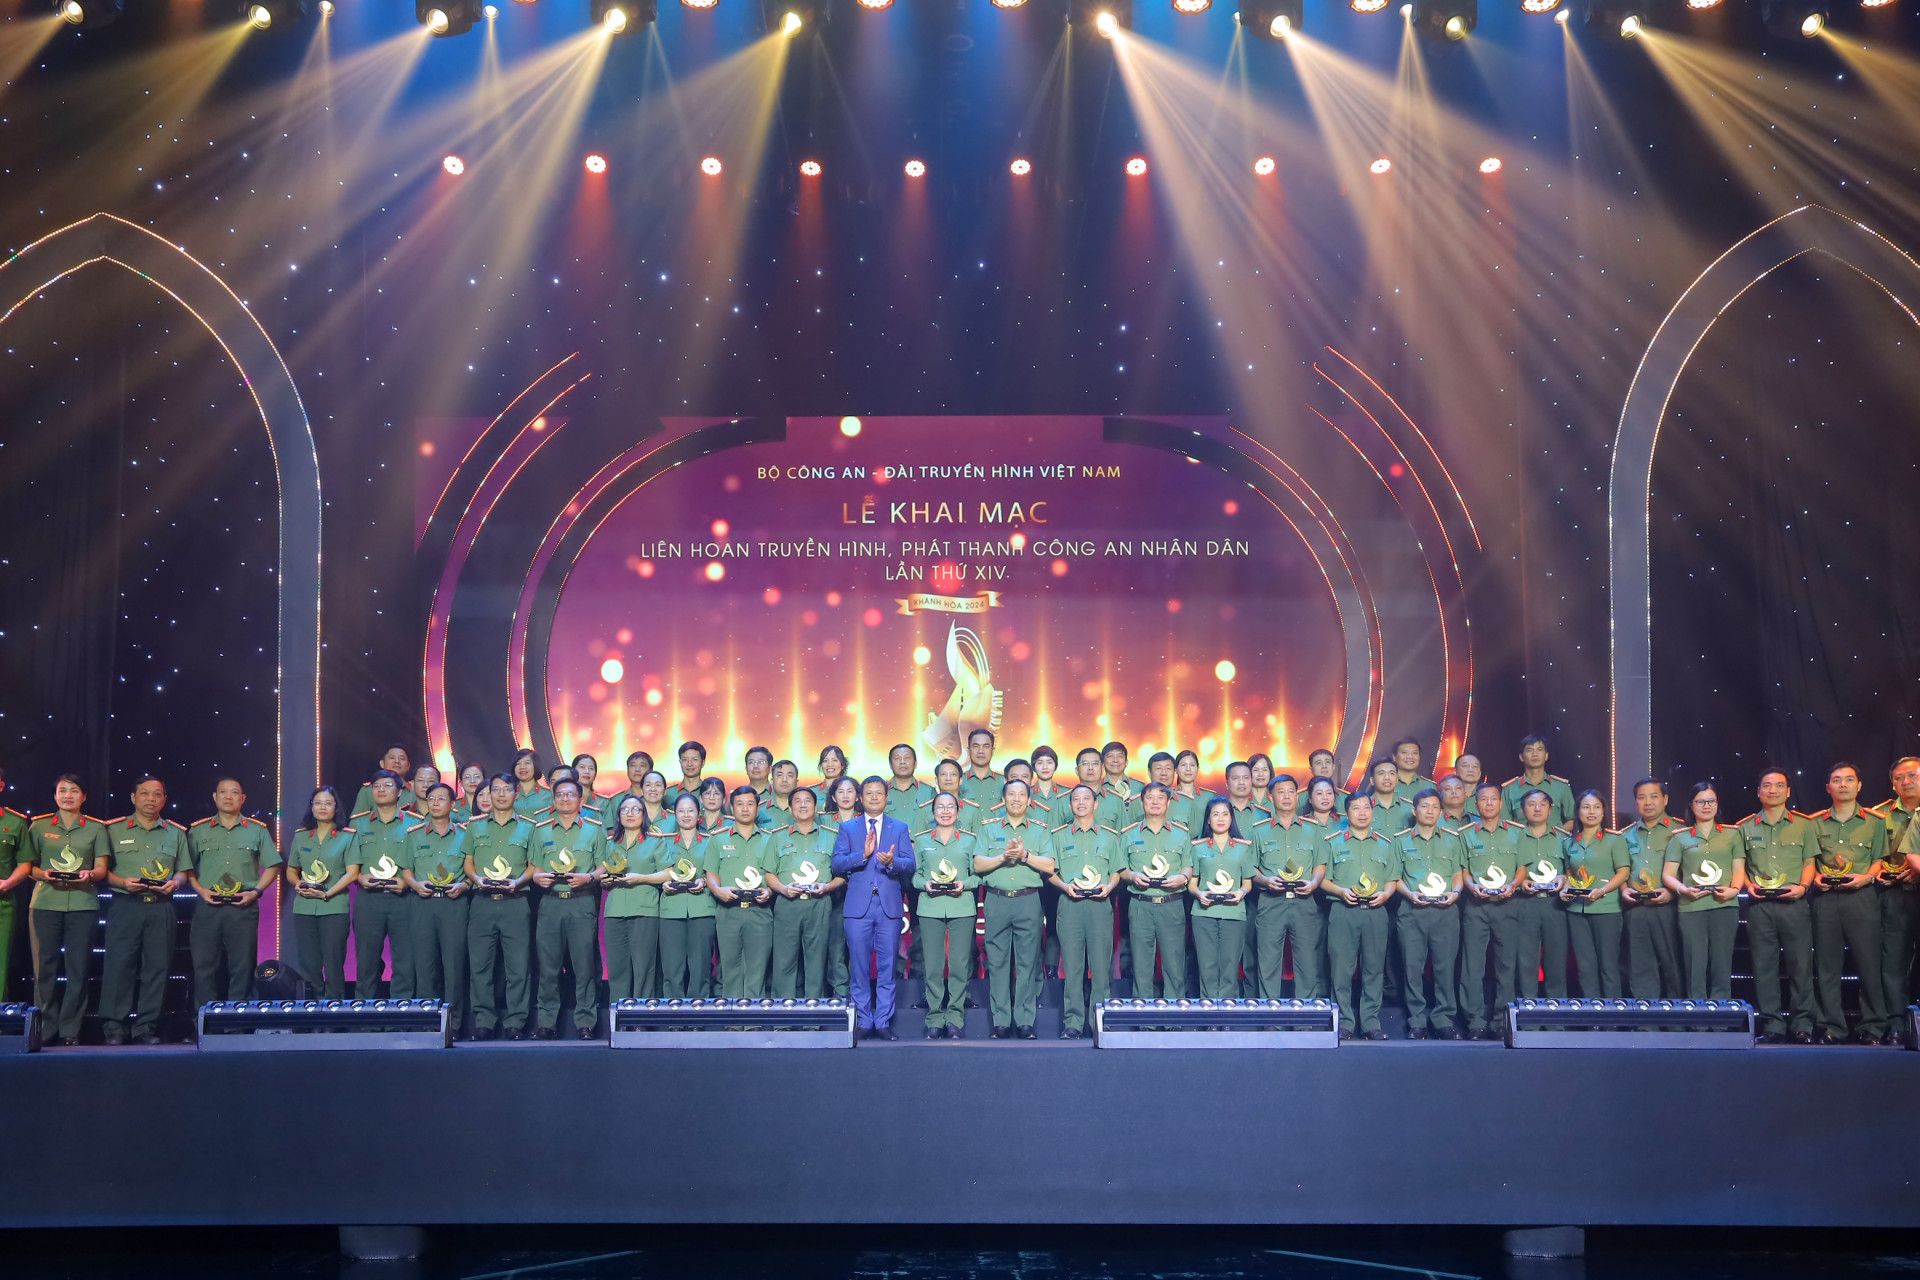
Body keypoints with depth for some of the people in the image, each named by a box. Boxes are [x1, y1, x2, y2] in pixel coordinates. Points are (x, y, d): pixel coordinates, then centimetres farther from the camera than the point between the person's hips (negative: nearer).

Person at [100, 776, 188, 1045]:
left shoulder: (176, 833, 16)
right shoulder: (115, 830, 9)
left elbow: (183, 871, 16)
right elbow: (102, 869, 4)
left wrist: (175, 882, -5)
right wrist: (122, 882, -13)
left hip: (161, 908, 2)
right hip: (125, 905, -2)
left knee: (157, 967, 0)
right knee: (120, 964, -8)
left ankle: (147, 1028, 4)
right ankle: (113, 1027, -5)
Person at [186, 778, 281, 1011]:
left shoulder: (257, 830, 9)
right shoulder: (198, 830, 10)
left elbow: (272, 866, 10)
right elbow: (187, 867, 9)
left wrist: (256, 891, -4)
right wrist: (200, 890, -5)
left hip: (243, 907, 0)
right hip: (207, 907, 0)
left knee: (242, 967, 1)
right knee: (204, 965, -1)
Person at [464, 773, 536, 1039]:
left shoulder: (527, 828, 11)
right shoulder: (476, 827, 15)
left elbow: (534, 865, 9)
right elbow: (468, 863, 15)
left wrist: (518, 881, -9)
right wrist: (477, 878, -5)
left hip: (515, 903, -1)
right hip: (482, 903, 2)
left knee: (517, 966, -4)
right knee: (480, 965, -1)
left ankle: (515, 1024, 0)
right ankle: (483, 1022, 5)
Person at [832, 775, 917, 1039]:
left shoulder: (900, 828, 11)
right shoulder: (848, 828, 11)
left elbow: (910, 866, 0)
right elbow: (836, 864, -1)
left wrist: (892, 862, -20)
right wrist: (863, 854, -15)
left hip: (889, 906, 0)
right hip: (858, 906, 0)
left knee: (886, 968, 1)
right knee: (860, 968, 1)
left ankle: (883, 1023, 5)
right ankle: (863, 1023, 8)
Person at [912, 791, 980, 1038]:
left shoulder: (970, 840, 10)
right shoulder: (921, 840, 11)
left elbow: (979, 874, 9)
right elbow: (914, 874, 11)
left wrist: (964, 884, -9)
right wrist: (925, 884, -8)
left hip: (961, 908, 0)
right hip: (930, 908, 0)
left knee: (960, 964, -4)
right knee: (933, 966, -2)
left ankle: (955, 1018, 4)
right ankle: (934, 1019, 4)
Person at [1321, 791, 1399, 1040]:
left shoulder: (1385, 845, 15)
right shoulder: (1334, 842, 8)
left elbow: (1393, 880, 14)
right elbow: (1323, 880, 6)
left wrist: (1385, 894, -6)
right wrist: (1341, 891, -11)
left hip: (1375, 911, 2)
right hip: (1342, 911, -2)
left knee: (1374, 968, 1)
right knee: (1341, 970, -4)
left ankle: (1371, 1023, 8)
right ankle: (1345, 1023, 2)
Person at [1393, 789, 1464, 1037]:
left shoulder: (1451, 840, 15)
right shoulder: (1401, 840, 10)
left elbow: (1459, 873, 14)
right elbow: (1395, 876, 8)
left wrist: (1455, 892, -6)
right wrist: (1410, 894, -9)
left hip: (1445, 911, 1)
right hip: (1412, 911, -1)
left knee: (1445, 966, -2)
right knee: (1413, 966, -2)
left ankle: (1444, 1020, 6)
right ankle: (1417, 1021, 6)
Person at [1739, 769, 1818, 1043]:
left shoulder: (1804, 824, 9)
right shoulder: (1746, 827, 11)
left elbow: (1809, 862, 8)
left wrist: (1802, 886, -8)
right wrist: (1748, 885, -4)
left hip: (1794, 904, -1)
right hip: (1759, 905, 1)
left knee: (1800, 964, -3)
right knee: (1764, 966, 1)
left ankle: (1802, 1025, 3)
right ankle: (1772, 1026, 6)